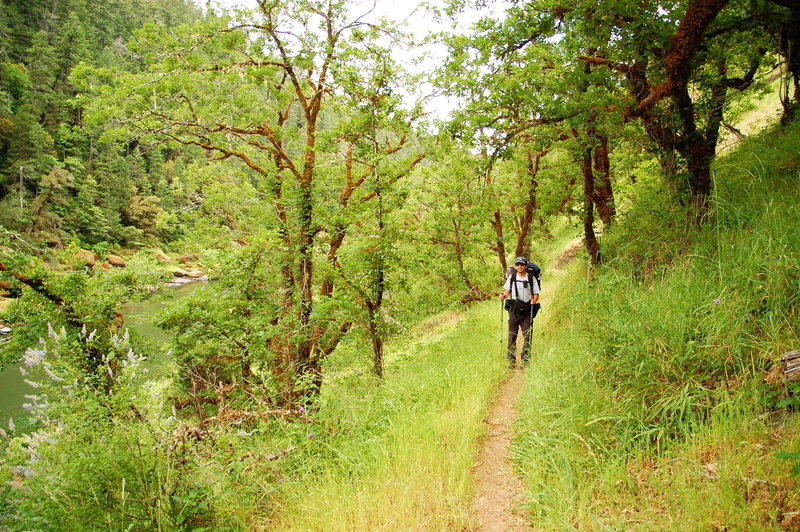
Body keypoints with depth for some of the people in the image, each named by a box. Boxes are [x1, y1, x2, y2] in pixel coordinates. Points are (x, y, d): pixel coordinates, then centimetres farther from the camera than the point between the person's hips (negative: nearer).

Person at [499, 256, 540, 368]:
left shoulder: (531, 278, 4)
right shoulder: (512, 277, 11)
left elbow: (536, 294, 5)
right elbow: (507, 291, 13)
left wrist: (534, 300, -16)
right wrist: (503, 295, -9)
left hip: (527, 310, -1)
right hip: (514, 308, 2)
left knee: (527, 336, -5)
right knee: (512, 335, 1)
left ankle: (525, 361, 0)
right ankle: (511, 361, 6)